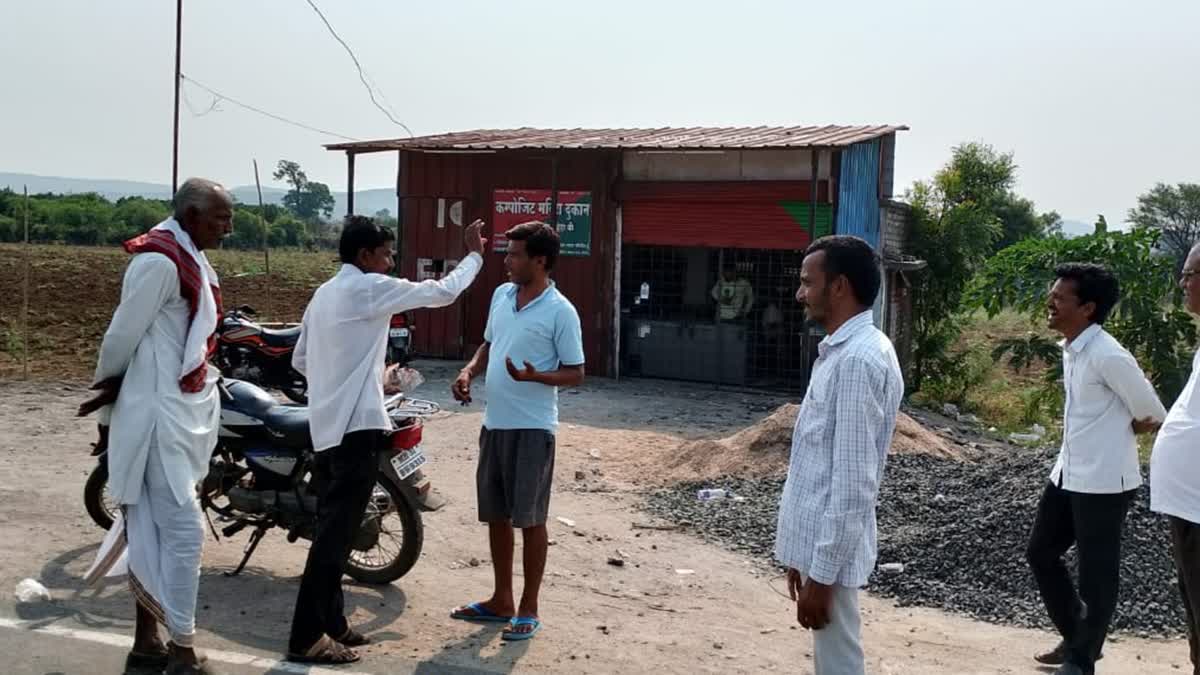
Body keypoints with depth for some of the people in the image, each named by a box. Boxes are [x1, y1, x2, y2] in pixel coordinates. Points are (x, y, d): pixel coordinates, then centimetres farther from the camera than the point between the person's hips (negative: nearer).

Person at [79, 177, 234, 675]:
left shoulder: (191, 260, 13)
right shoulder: (159, 261, -17)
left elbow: (185, 341, 10)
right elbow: (122, 337, -14)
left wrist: (112, 394, 1)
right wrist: (109, 412, -1)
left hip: (185, 414, 9)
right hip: (159, 416, -9)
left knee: (156, 531, 14)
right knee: (182, 531, -7)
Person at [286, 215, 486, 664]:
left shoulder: (325, 293, 16)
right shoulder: (369, 287, -10)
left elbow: (300, 360, 21)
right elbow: (442, 292, -9)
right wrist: (474, 255, 5)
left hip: (327, 427, 10)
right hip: (356, 427, -10)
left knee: (333, 530, 14)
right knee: (336, 534, -7)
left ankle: (330, 624, 21)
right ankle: (306, 638, -4)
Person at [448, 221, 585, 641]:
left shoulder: (560, 311, -12)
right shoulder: (501, 296, 8)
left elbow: (575, 374, -10)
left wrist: (534, 376, -27)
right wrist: (469, 372, 2)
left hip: (532, 429, -7)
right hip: (494, 423, 7)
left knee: (530, 519, 1)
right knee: (496, 515, 14)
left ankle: (528, 610, 12)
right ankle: (501, 601, 27)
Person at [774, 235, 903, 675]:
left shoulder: (857, 359, -20)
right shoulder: (844, 351, 12)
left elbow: (853, 481, -22)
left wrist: (822, 572, -20)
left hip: (832, 551, -10)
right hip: (820, 541, 10)